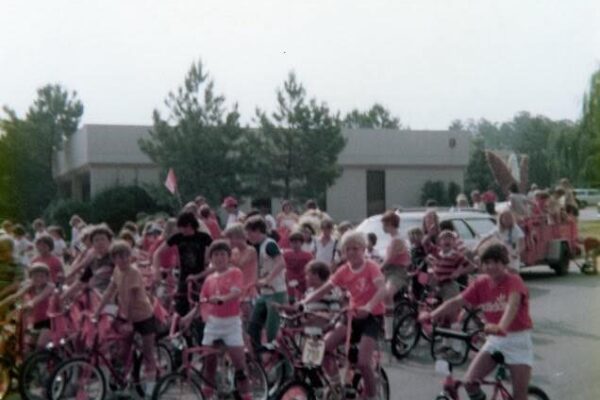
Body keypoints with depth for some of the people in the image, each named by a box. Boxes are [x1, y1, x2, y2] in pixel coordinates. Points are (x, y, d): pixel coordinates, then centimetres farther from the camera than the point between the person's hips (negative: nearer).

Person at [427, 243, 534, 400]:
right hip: (494, 340, 4)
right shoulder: (481, 283, -2)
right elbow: (456, 302, -9)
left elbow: (513, 304, -37)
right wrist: (432, 315, -25)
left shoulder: (514, 281, -17)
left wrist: (502, 326, -57)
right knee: (470, 381, -12)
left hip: (518, 340, -4)